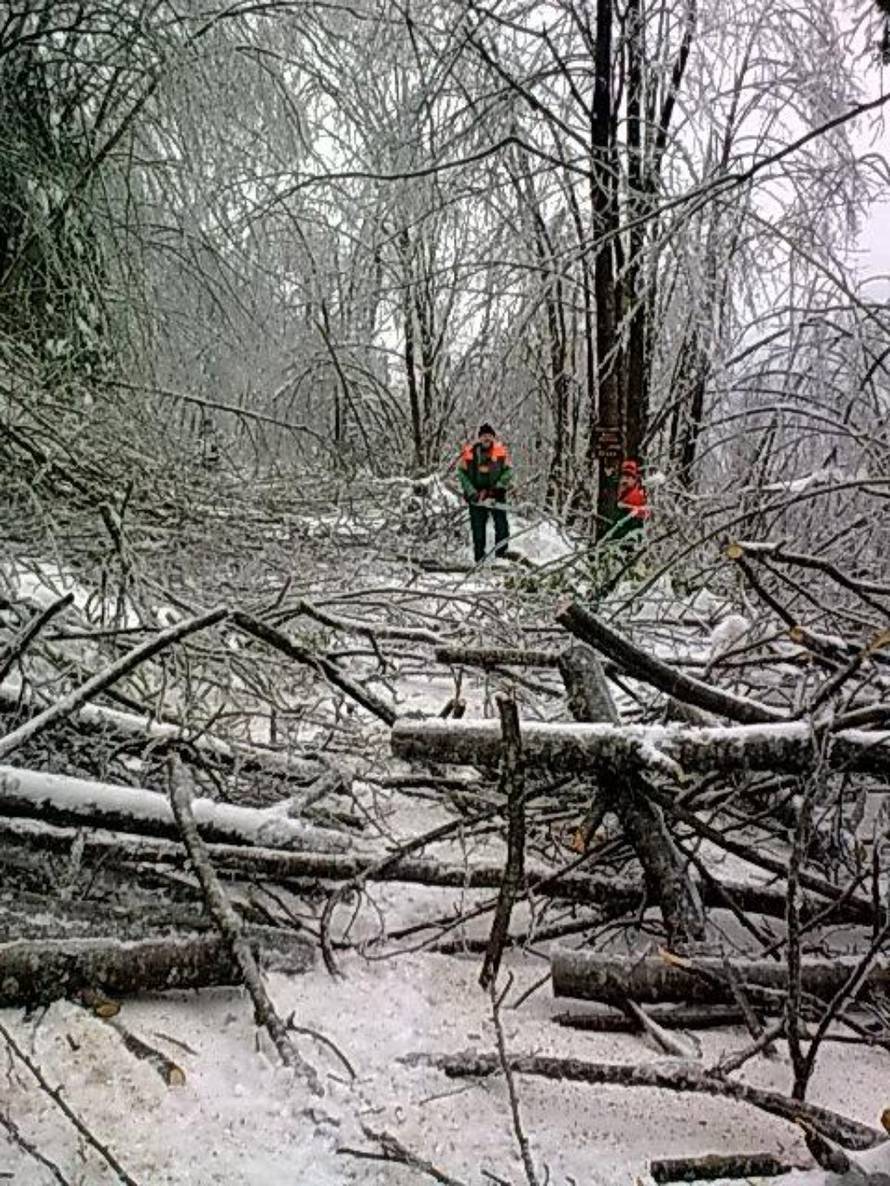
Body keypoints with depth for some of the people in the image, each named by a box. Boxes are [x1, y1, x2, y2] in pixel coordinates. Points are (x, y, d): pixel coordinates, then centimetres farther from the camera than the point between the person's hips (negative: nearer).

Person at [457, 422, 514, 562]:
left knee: (502, 525, -4)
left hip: (496, 494, 0)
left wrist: (499, 486, -13)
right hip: (476, 496, 0)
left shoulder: (500, 450, -4)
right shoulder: (470, 451, -6)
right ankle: (479, 559, 10)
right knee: (478, 528, 3)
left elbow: (508, 470, 1)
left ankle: (501, 555, 7)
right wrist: (471, 492, -9)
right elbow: (462, 472, 0)